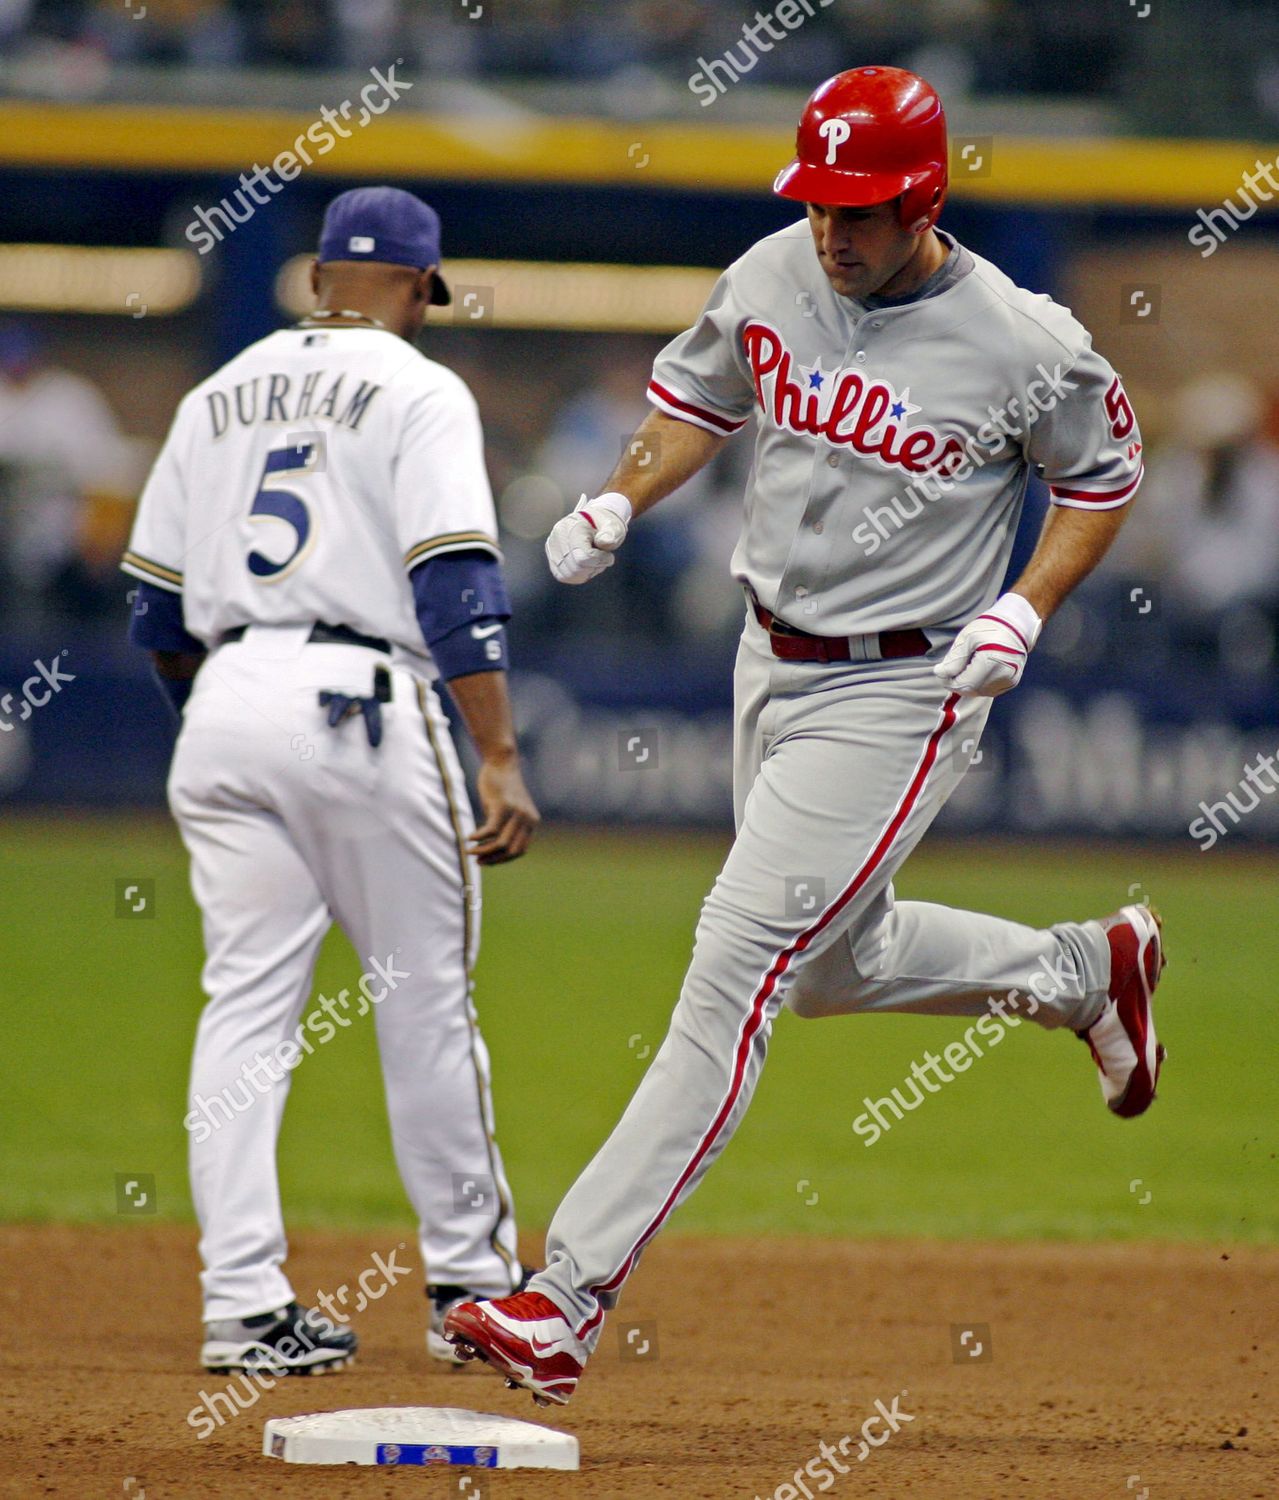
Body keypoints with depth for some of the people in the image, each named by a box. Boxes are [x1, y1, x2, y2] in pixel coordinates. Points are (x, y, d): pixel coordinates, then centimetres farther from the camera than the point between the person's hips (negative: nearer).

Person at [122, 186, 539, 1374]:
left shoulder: (219, 396, 16)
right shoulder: (419, 393, 0)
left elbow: (158, 614, 17)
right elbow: (456, 590, -13)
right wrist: (500, 762, -17)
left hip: (226, 707, 5)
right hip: (361, 700, -5)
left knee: (245, 1007, 6)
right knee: (424, 1004, 7)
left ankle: (243, 1306, 0)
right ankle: (471, 1284, 16)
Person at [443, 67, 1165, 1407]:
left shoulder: (1023, 346, -16)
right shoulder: (772, 278, -2)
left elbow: (1104, 477, 1)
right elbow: (701, 395, 16)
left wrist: (1024, 608, -13)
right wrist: (619, 503, -1)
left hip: (900, 696, -7)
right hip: (771, 665, 7)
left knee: (736, 967, -14)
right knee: (834, 962, 22)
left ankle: (568, 1294, -16)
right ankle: (1085, 973, 47)